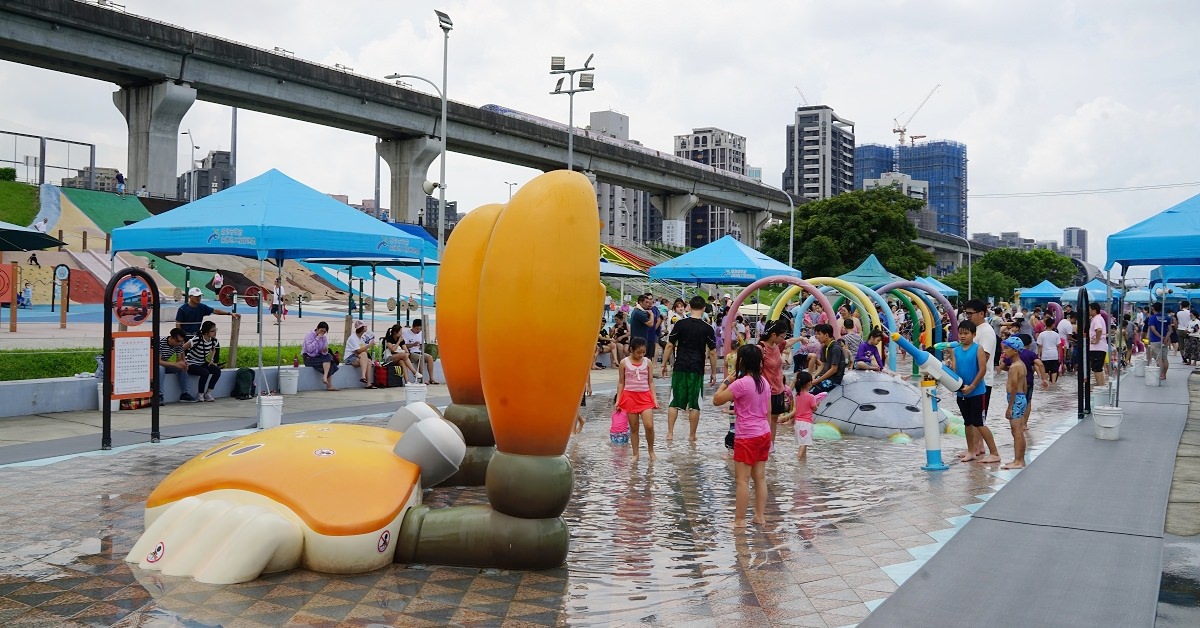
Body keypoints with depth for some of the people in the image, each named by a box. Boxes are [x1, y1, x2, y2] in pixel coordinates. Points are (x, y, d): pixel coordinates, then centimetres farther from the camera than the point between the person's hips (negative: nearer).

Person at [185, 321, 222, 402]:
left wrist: (211, 360, 4)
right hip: (192, 364, -7)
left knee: (217, 370, -18)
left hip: (202, 363, 7)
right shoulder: (197, 339, -25)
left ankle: (208, 393, -5)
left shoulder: (213, 340, -5)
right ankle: (200, 395, -11)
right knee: (205, 373, -32)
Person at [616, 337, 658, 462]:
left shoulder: (647, 362, 4)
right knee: (633, 427, 5)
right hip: (630, 396, -1)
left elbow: (651, 382, 8)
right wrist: (618, 400, 2)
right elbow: (621, 382, 5)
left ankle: (651, 450, 12)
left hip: (645, 396, 1)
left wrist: (654, 398, 0)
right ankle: (635, 454, 15)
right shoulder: (624, 363, 0)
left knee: (649, 426, -10)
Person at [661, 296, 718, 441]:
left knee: (674, 402, 7)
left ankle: (670, 433, 4)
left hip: (680, 368, 1)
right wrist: (713, 372, 8)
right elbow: (712, 352, -1)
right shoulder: (707, 328, -2)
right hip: (697, 370, -1)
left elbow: (670, 345, -1)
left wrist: (664, 364, 9)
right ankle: (692, 435, 12)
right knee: (694, 404, 6)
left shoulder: (680, 324, -2)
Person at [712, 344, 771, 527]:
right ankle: (760, 516, 18)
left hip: (747, 437, -8)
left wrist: (726, 381, -1)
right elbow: (768, 411, 11)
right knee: (760, 477, 13)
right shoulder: (764, 382, 5)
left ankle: (740, 520, 2)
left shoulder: (741, 383, -18)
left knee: (742, 479, -1)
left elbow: (717, 400, -13)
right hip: (764, 434, 8)